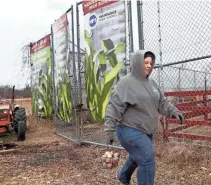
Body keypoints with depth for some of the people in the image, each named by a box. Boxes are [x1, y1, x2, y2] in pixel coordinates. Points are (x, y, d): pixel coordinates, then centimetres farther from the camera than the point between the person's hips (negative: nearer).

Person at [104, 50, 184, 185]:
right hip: (130, 130, -8)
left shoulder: (151, 83, 9)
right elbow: (114, 107, -19)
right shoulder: (126, 83, -16)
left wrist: (174, 111, -3)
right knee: (148, 161, -10)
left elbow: (162, 102, 13)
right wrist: (110, 130, -23)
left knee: (137, 157, 25)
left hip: (146, 131, 9)